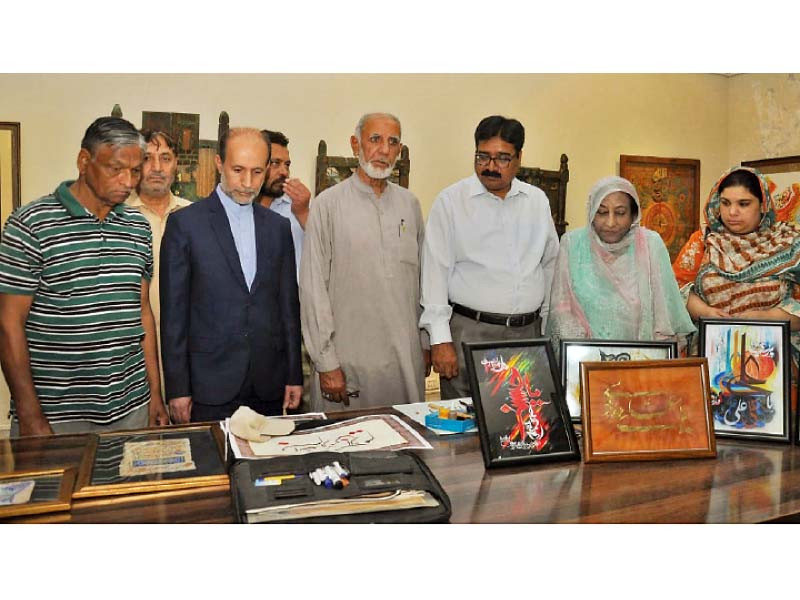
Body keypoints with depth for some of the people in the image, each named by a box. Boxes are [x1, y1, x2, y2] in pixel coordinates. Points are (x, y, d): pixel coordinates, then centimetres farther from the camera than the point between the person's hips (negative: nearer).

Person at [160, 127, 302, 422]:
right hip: (209, 385, -3)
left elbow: (288, 303, 10)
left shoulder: (278, 226, 8)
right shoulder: (185, 223, -3)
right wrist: (177, 388, -6)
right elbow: (173, 311, -4)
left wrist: (294, 375, 8)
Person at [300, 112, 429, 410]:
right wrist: (326, 363, -9)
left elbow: (422, 279, 14)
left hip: (406, 358, 4)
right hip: (348, 361, -4)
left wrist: (425, 343, 11)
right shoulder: (329, 205, -4)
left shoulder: (410, 204, 10)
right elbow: (313, 288, -7)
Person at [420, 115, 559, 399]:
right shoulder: (451, 201, -2)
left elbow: (550, 265, 17)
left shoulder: (538, 201, 11)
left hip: (528, 333, 4)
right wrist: (440, 339, -10)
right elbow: (436, 270, -5)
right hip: (469, 333, -3)